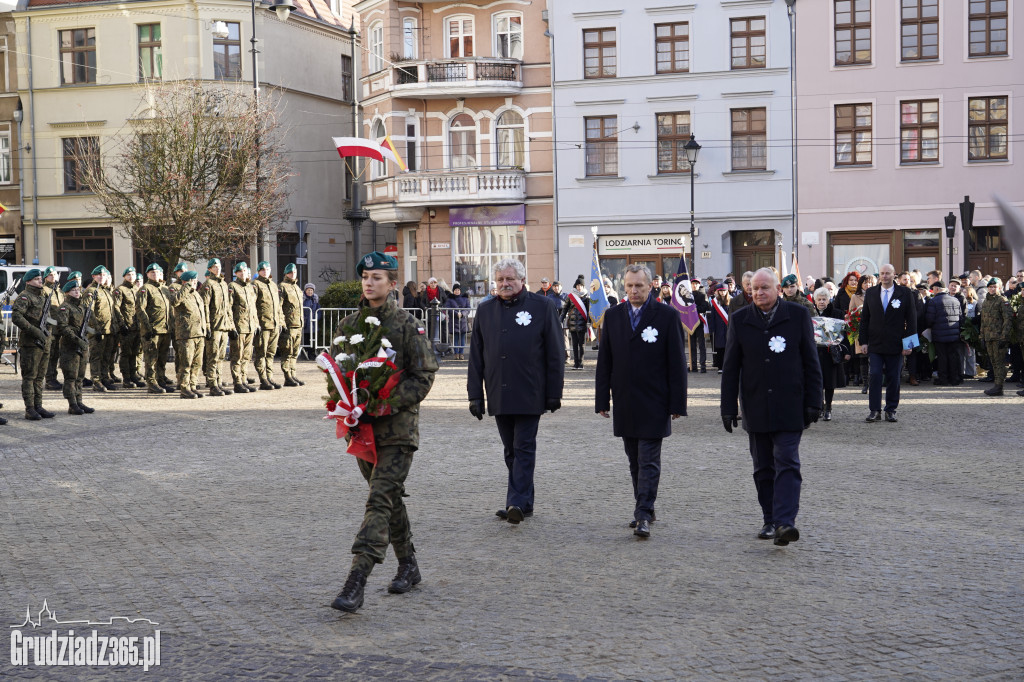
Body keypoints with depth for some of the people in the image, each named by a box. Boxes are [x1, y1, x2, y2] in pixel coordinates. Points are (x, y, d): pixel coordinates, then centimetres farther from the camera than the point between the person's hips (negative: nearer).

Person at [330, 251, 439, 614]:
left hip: (397, 427, -6)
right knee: (390, 497, 16)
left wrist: (387, 403, -19)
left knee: (380, 499, -13)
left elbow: (424, 376, -8)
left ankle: (356, 582, -18)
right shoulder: (348, 324, 9)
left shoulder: (409, 326, -6)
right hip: (361, 428, 6)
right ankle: (408, 566, 31)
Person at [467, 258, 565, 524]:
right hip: (499, 396, 5)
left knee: (523, 449, -6)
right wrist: (475, 395, 6)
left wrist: (554, 393, -5)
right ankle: (523, 503, 20)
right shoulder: (485, 310, 11)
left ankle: (518, 502, -8)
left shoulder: (542, 307, 0)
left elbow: (555, 353, -1)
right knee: (512, 450, 11)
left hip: (529, 395, -4)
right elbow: (476, 356, 12)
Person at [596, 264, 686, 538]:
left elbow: (677, 363, -4)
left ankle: (643, 515, -6)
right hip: (624, 403, 4)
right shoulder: (613, 316, 8)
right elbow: (604, 361, 9)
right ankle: (644, 509, 23)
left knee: (648, 462, -5)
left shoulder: (667, 315, -4)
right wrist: (602, 399, 5)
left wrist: (677, 403, -8)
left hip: (653, 404, -4)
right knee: (635, 461, 12)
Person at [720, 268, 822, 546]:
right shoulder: (740, 320, 4)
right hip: (755, 407, 3)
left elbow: (811, 362, 2)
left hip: (789, 407, -2)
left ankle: (785, 522, -15)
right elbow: (731, 368, 6)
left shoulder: (798, 315, 0)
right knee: (763, 468, 9)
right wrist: (729, 407, 2)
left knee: (787, 463, -9)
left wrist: (813, 402, -2)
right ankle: (770, 520, 19)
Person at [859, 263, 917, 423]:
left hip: (896, 345, -1)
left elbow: (912, 320, 1)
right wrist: (864, 341, 2)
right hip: (875, 344, 1)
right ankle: (875, 411, -1)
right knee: (875, 376, -5)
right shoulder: (871, 293, 8)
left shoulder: (905, 293, 1)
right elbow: (864, 319, 10)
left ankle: (891, 410, 15)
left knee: (894, 378, 5)